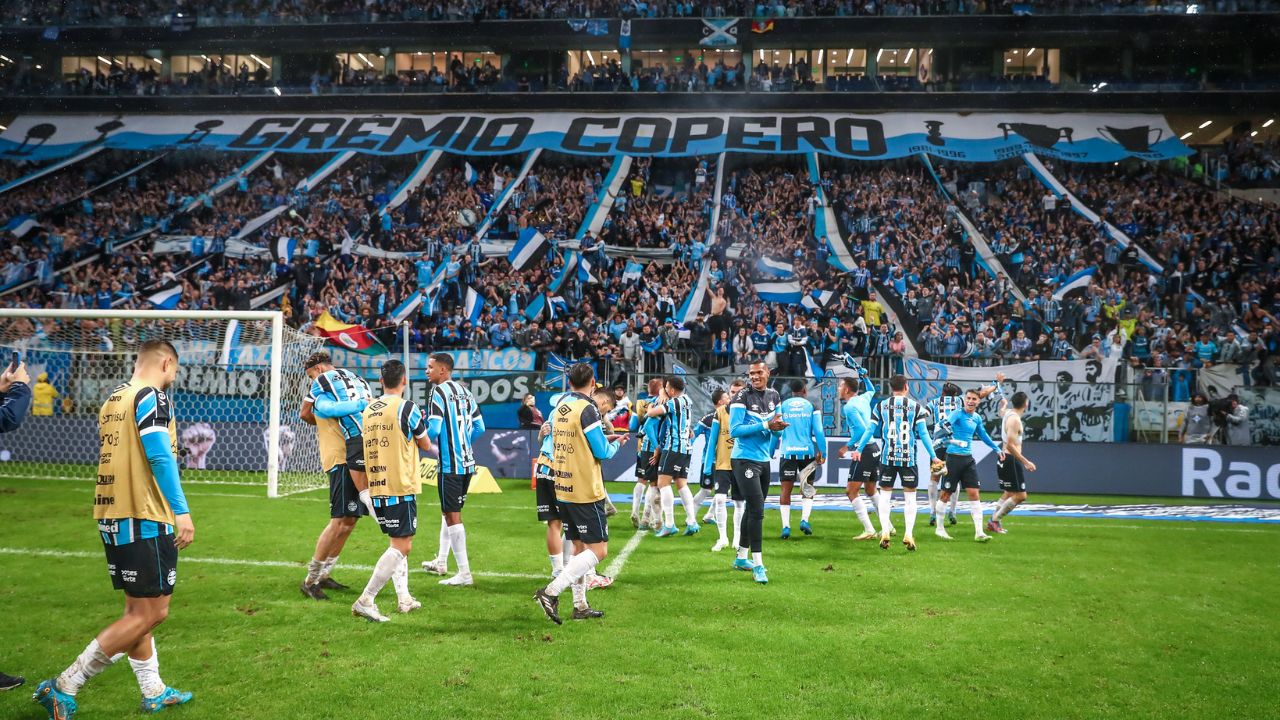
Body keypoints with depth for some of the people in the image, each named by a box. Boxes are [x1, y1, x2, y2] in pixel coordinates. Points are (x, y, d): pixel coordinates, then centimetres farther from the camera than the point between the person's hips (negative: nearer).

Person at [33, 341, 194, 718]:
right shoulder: (152, 396, -11)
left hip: (113, 517, 10)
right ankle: (64, 686, -3)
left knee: (137, 609, 15)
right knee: (151, 613, -5)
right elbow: (160, 455, -21)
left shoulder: (112, 400, 15)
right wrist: (182, 511, -22)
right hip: (145, 519, -10)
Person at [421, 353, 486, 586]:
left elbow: (433, 430, -17)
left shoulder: (439, 392, -10)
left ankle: (464, 573, -3)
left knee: (452, 516, -4)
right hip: (467, 462, 8)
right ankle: (441, 562, 33)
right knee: (449, 511, 21)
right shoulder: (464, 391, 13)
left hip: (450, 464, -8)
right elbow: (479, 427, 15)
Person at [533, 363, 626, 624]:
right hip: (586, 492, -8)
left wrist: (605, 439, 20)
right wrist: (617, 444, 8)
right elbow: (602, 452, -14)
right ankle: (551, 592, -14)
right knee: (599, 550, -4)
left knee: (580, 547, 15)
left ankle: (580, 606, 18)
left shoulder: (560, 407, 9)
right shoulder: (587, 409, -15)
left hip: (563, 491, 8)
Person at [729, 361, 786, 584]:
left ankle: (741, 557, 30)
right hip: (745, 460, -8)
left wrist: (778, 427, -10)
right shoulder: (742, 397, -12)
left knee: (752, 509, 16)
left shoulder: (774, 396, 8)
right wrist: (765, 425, -23)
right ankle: (758, 565, -9)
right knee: (757, 510, -13)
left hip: (764, 460, 8)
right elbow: (734, 430, -19)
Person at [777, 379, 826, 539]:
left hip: (788, 452, 0)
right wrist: (823, 453, 3)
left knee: (786, 490, 4)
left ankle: (786, 526, -1)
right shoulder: (811, 407, 3)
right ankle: (804, 520, 1)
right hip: (807, 452, 0)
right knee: (807, 488, 15)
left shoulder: (782, 406, 4)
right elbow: (819, 432, -2)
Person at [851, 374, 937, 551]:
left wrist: (859, 449, 11)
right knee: (910, 496, 7)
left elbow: (870, 430, 3)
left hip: (887, 457, 1)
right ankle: (909, 534, 2)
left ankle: (885, 531, 3)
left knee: (885, 494, 9)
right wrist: (933, 456, 6)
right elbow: (923, 434, 0)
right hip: (908, 457, -1)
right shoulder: (915, 407, 1)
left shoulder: (880, 406, 3)